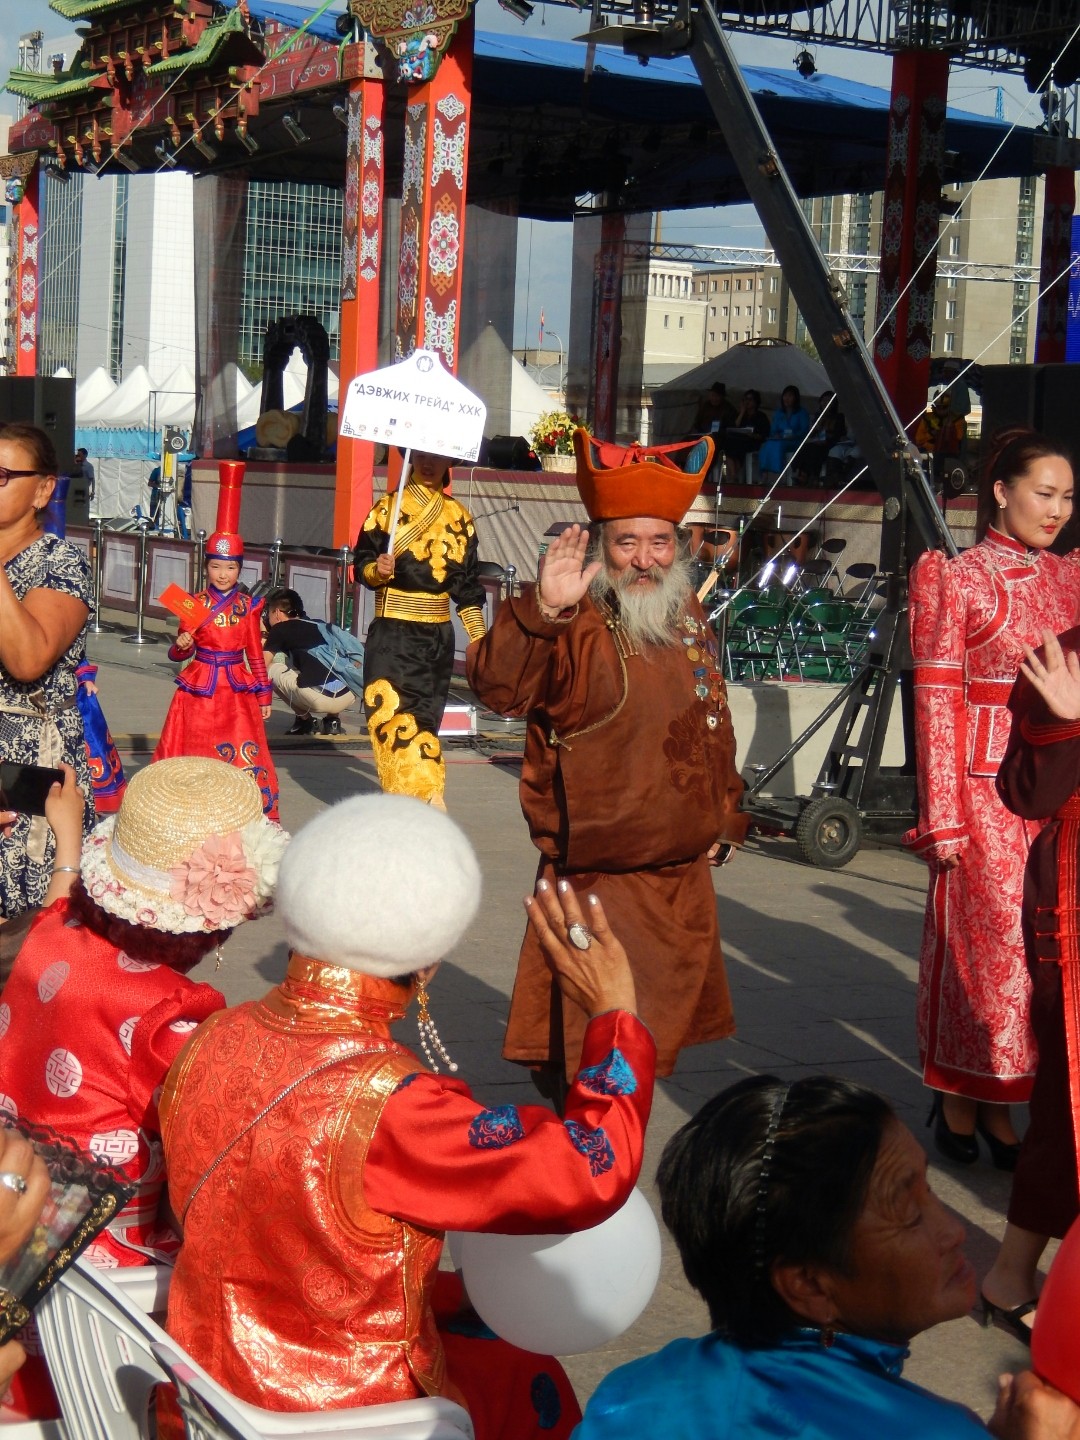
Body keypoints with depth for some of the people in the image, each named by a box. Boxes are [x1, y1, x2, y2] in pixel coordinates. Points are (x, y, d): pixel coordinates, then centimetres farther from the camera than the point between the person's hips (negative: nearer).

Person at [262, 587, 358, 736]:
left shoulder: (280, 629, 11)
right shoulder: (318, 625, 28)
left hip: (319, 698, -6)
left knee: (271, 668, 16)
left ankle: (305, 719, 13)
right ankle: (333, 719, 18)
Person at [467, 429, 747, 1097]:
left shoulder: (689, 620, 9)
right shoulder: (573, 626, -14)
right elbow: (498, 685, -30)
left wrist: (726, 814, 21)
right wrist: (543, 607, -42)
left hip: (684, 870, 7)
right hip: (593, 874, -7)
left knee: (660, 1024, 19)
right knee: (585, 1037, -5)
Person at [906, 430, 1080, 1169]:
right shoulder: (957, 578, -3)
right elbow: (938, 699, -6)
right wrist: (942, 817, -11)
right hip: (987, 787, -5)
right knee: (986, 938, 0)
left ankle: (998, 1098, 16)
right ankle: (961, 1098, 15)